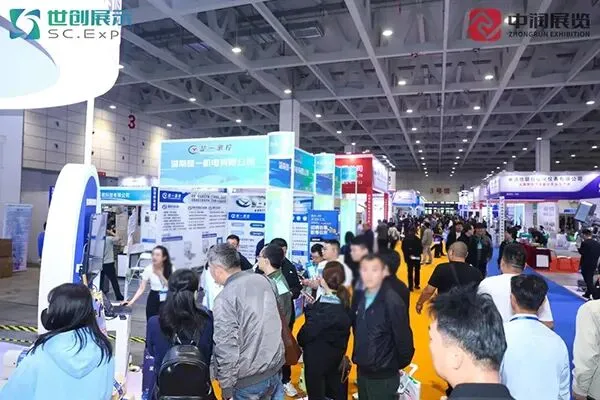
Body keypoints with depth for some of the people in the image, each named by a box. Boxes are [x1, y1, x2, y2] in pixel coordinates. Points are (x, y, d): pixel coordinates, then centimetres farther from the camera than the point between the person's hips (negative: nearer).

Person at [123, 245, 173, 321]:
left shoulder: (171, 268, -9)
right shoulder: (148, 269, -9)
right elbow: (142, 288, -9)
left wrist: (160, 275, -19)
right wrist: (131, 301, -21)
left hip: (167, 299, -1)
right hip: (153, 298, 1)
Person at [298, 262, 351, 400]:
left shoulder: (326, 305, -29)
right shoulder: (342, 299, -3)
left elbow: (310, 329, -20)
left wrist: (300, 340, -1)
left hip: (318, 353, -8)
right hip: (336, 350, 8)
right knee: (335, 388, 24)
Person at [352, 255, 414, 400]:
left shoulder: (393, 302, -21)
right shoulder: (361, 298, 0)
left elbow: (404, 338, -16)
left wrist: (397, 365, -3)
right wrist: (357, 357, 9)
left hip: (383, 376, -6)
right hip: (362, 371, 6)